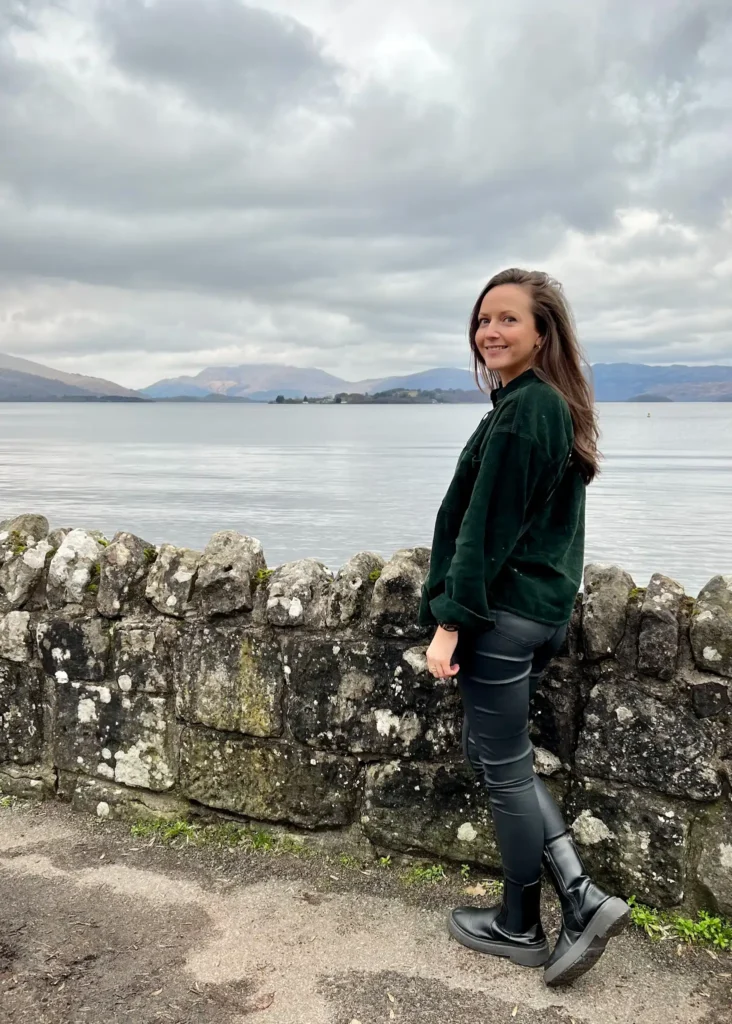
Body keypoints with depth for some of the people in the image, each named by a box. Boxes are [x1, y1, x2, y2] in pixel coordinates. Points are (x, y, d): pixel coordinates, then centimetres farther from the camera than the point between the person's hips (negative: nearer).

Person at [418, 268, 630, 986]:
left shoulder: (520, 410, -17)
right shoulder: (558, 406, 12)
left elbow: (487, 526, -19)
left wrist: (450, 622, -16)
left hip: (503, 611, -10)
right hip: (545, 608, 10)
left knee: (504, 769, 5)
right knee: (491, 749, 20)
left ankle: (520, 929, 24)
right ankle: (581, 897, 17)